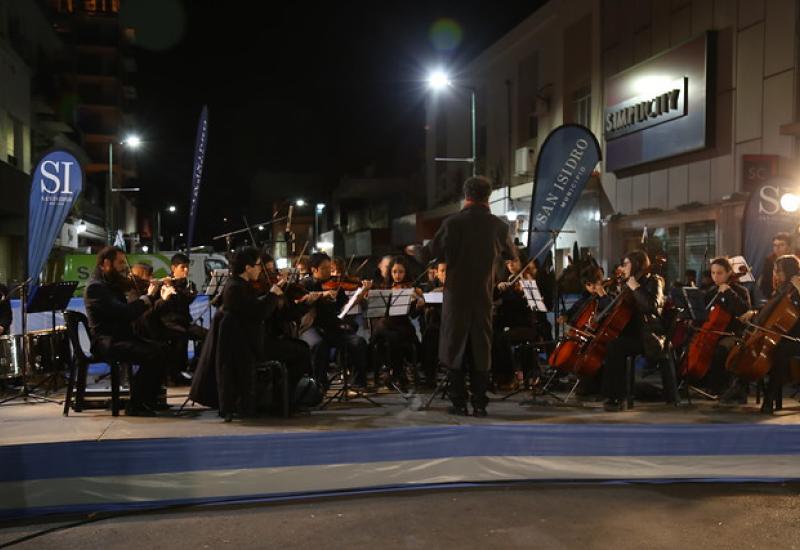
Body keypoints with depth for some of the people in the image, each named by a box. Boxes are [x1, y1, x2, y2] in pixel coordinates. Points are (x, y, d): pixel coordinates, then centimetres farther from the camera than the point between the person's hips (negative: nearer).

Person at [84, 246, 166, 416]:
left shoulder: (113, 285, 18)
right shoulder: (95, 287, -12)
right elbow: (124, 313, -23)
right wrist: (148, 297, -13)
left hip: (122, 337, 9)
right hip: (106, 343, -9)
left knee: (161, 350, -8)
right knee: (150, 354, -25)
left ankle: (151, 400, 0)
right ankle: (135, 406, -14)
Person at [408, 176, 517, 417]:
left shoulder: (453, 223, -10)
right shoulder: (499, 225, -2)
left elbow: (428, 255, -5)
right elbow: (512, 256, 15)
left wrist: (413, 249, 17)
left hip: (457, 295, -2)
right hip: (484, 295, 2)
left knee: (455, 348, 8)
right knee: (481, 349, 9)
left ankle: (459, 403, 8)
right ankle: (480, 404, 9)